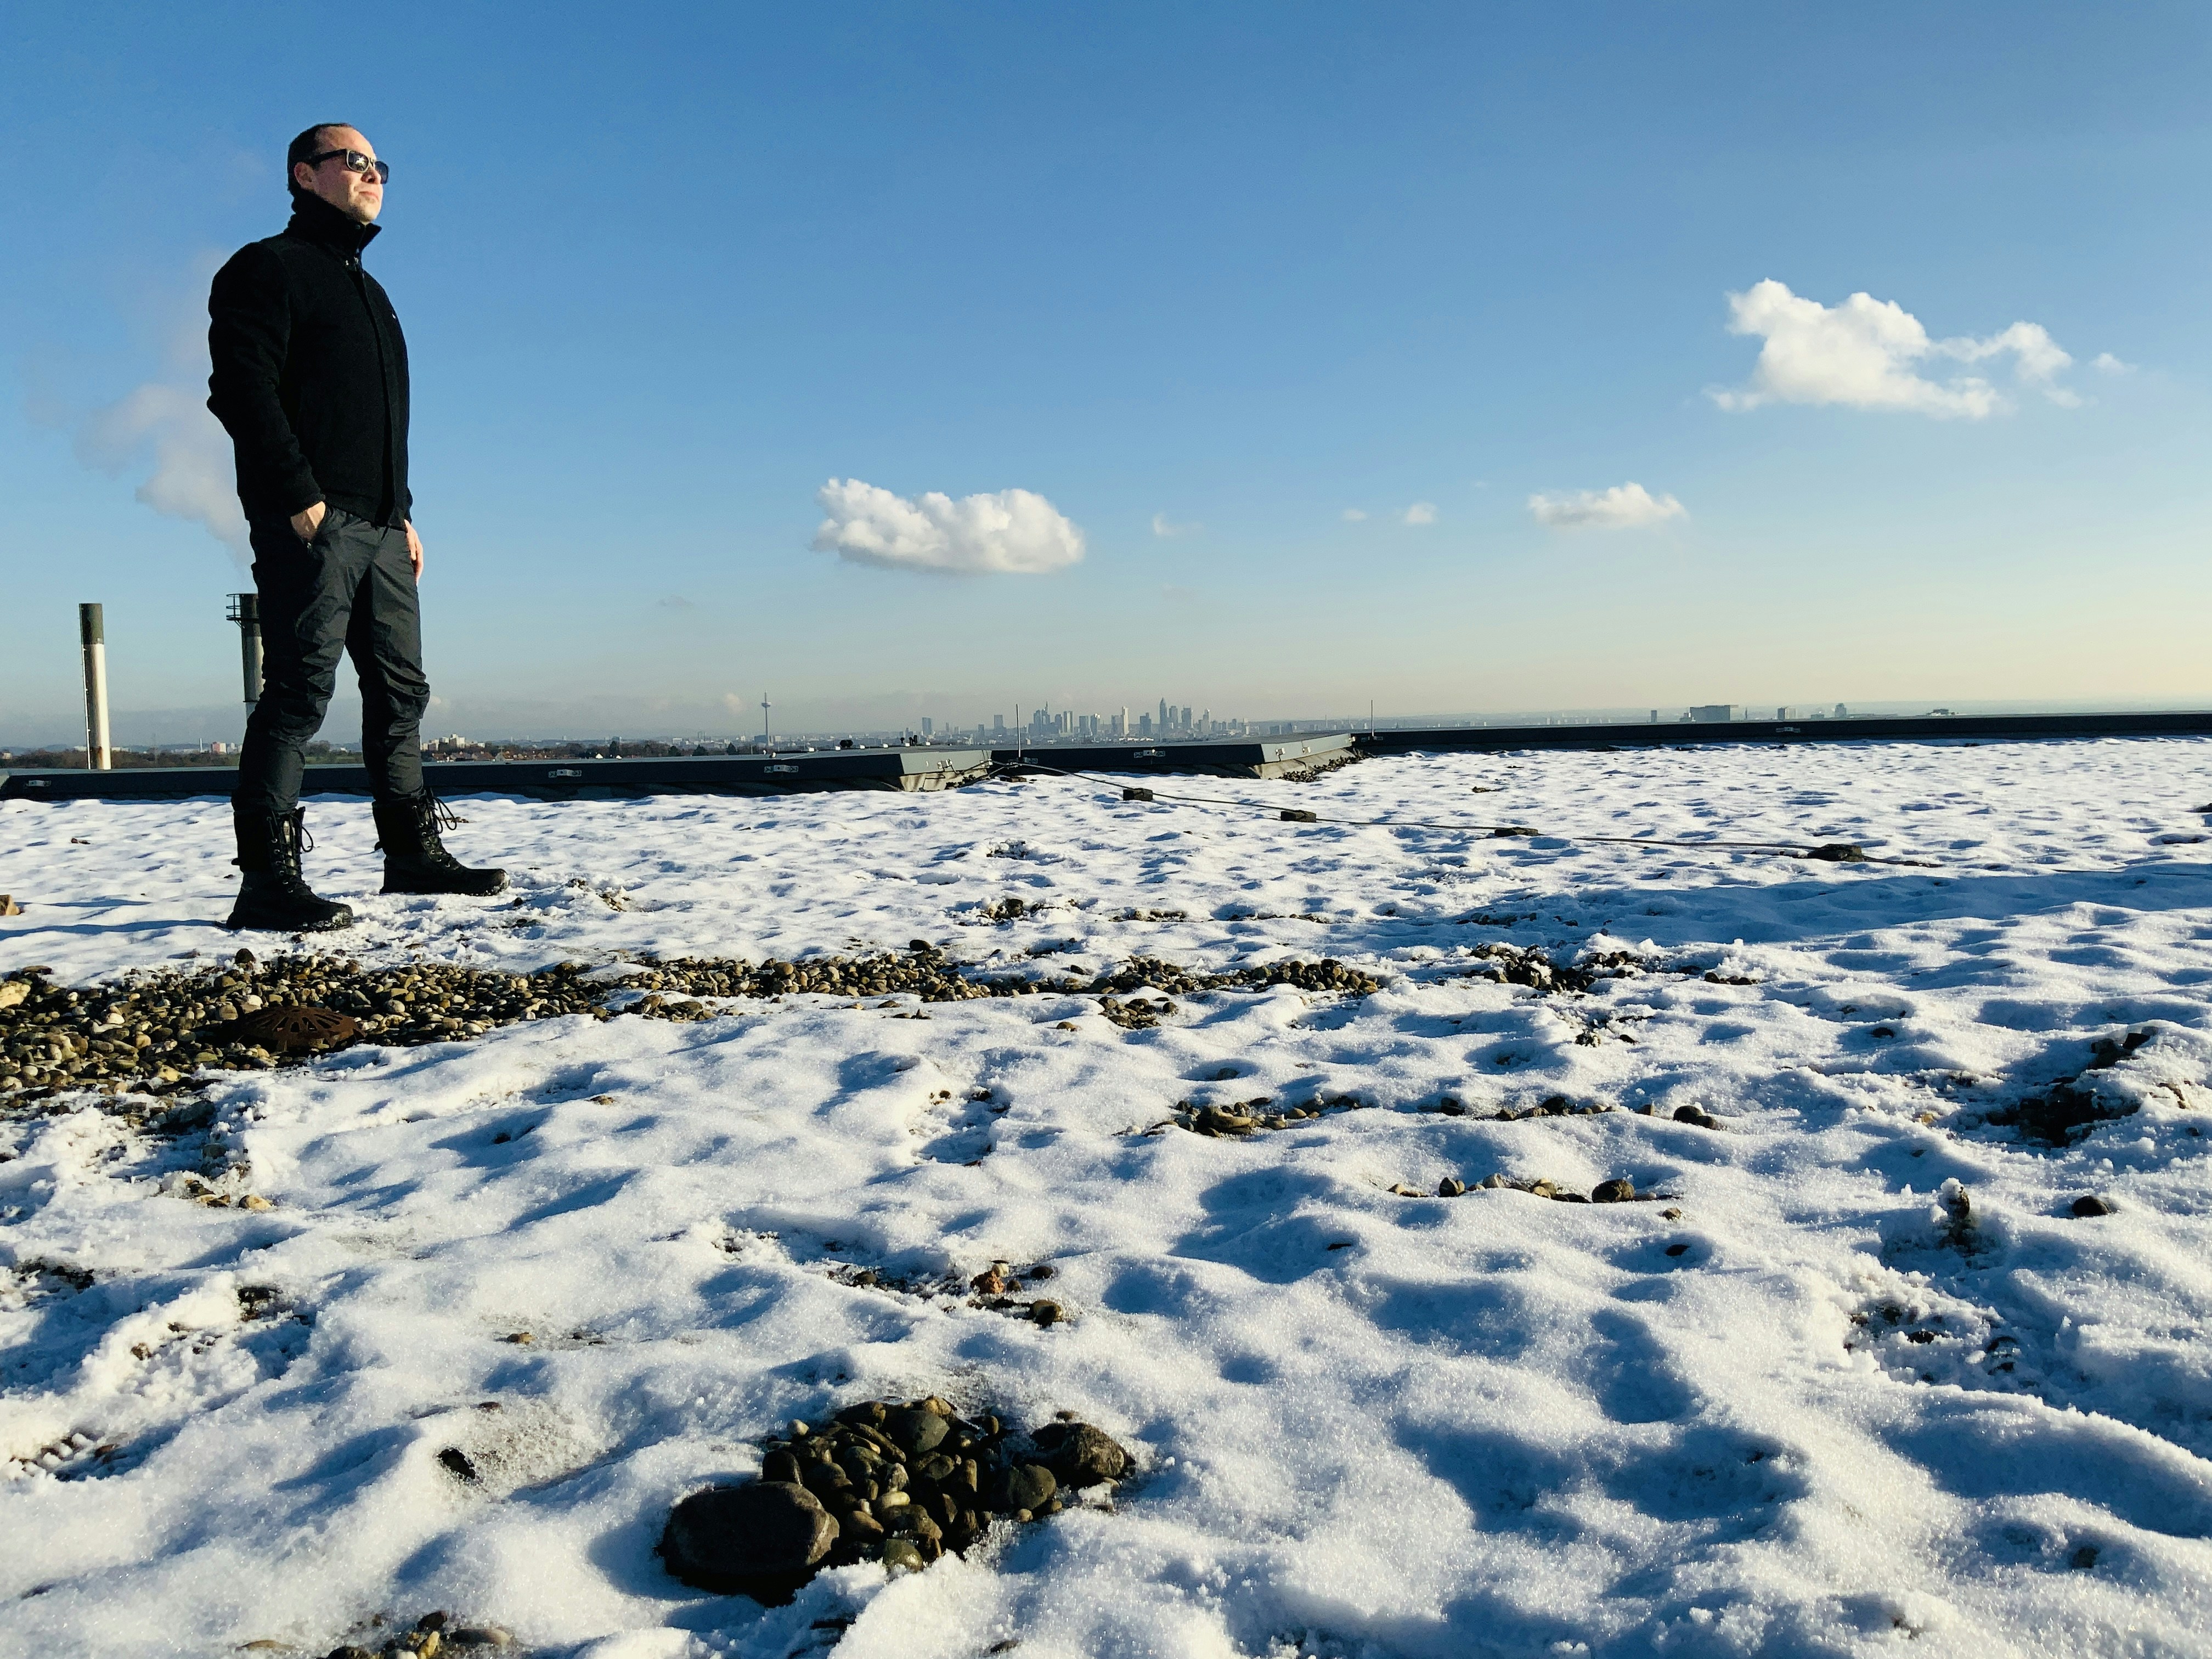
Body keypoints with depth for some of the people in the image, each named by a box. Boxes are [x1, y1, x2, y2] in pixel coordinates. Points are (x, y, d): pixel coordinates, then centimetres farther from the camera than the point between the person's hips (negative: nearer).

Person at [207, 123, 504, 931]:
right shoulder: (269, 268, 1)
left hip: (381, 528, 9)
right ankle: (267, 878, -11)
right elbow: (242, 388, -12)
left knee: (401, 689, 8)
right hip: (311, 524, -8)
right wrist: (299, 496, -20)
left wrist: (404, 513, 18)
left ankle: (413, 852, 16)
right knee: (299, 691, -12)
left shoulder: (367, 291, 27)